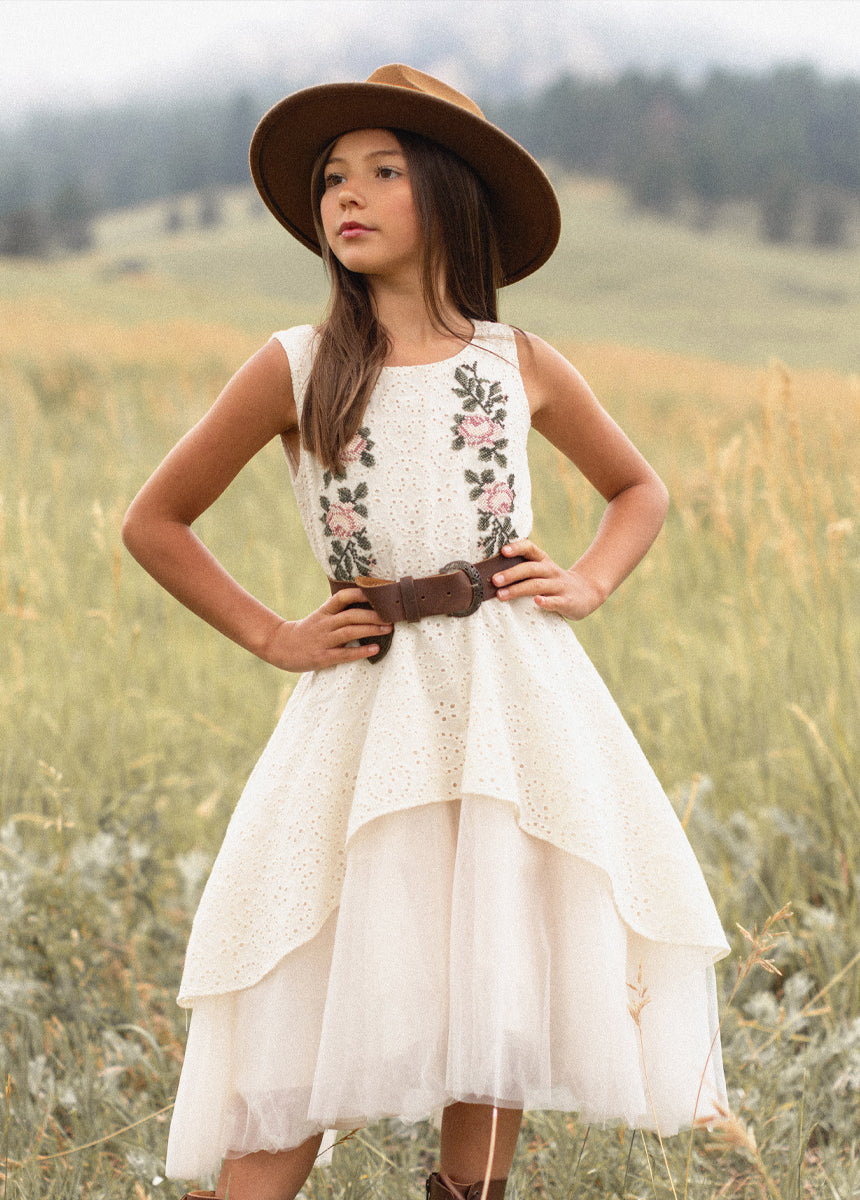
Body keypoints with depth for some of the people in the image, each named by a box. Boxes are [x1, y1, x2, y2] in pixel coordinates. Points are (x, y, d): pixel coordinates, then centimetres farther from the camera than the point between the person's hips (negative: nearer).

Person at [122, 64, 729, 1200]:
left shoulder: (521, 366, 5)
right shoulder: (295, 369, 0)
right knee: (307, 1019, -4)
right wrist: (271, 637, 3)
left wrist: (589, 583, 5)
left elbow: (640, 488, 22)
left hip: (520, 700, 2)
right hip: (367, 712, -2)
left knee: (501, 991, 4)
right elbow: (155, 522, 10)